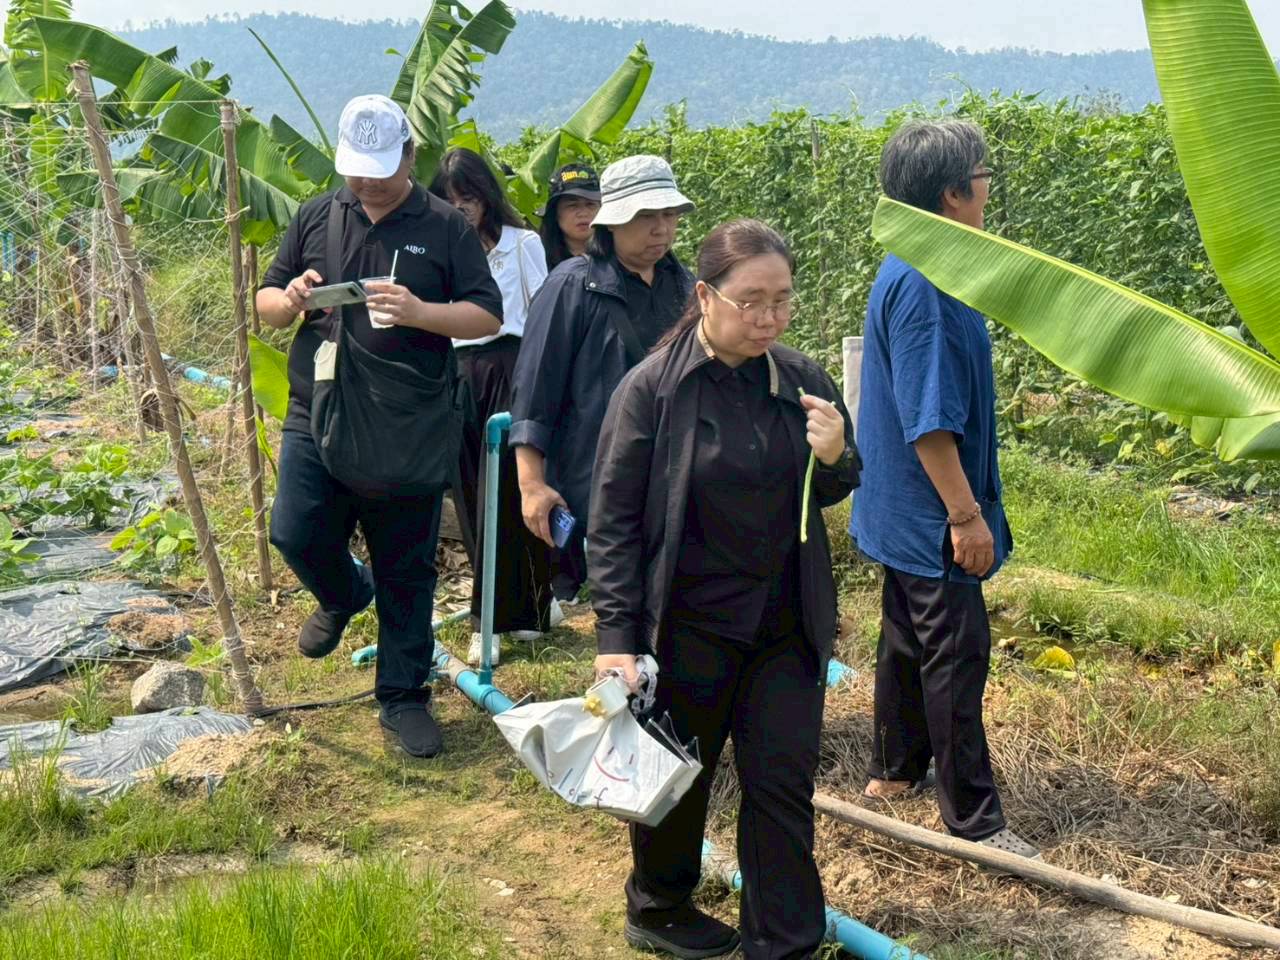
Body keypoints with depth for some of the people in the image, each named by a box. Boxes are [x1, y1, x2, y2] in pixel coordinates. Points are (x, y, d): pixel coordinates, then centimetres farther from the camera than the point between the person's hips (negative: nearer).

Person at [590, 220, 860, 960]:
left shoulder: (803, 380, -2)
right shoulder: (654, 387, -13)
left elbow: (829, 494, 11)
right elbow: (614, 520, -10)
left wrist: (833, 459, -12)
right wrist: (617, 637, -14)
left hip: (787, 624, 3)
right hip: (689, 625, -3)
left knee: (784, 780, 6)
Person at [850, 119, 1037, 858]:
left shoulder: (910, 269, 9)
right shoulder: (922, 283, -24)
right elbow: (928, 418, -26)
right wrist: (966, 514, -22)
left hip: (906, 511, 11)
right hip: (931, 513, -11)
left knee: (909, 636, 20)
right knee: (957, 655, -3)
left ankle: (897, 770, 35)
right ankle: (974, 818, 7)